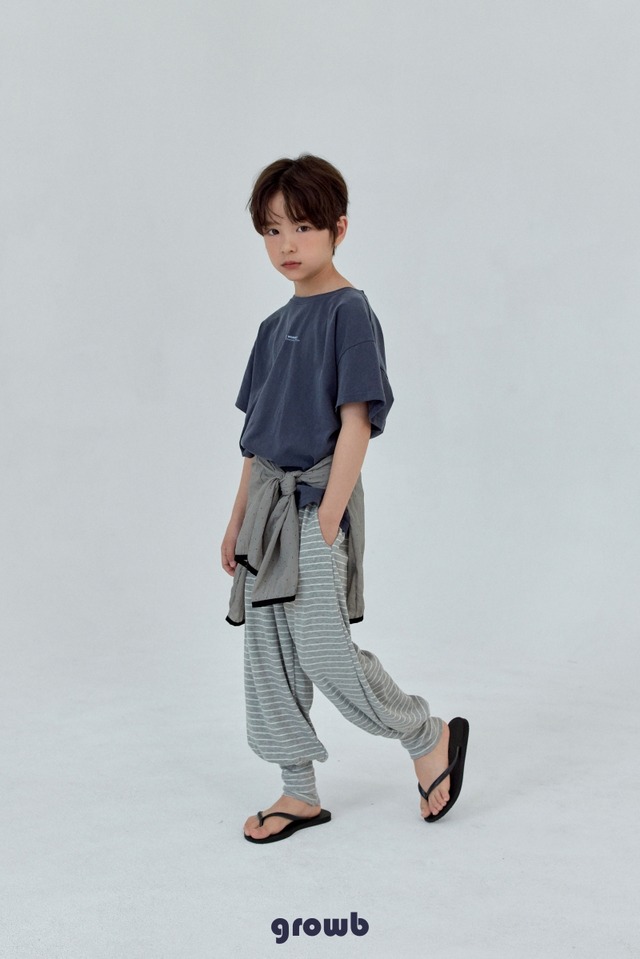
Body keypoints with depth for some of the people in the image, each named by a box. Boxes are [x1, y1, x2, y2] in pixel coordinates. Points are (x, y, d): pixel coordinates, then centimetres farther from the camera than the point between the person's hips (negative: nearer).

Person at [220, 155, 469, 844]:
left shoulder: (349, 312, -9)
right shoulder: (276, 325, 14)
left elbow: (356, 421, -15)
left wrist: (328, 520, -19)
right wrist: (239, 520, 16)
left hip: (317, 498, -8)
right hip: (269, 500, 8)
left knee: (323, 651, -9)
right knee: (268, 656, 9)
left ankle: (431, 738, 14)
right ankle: (300, 794, 22)